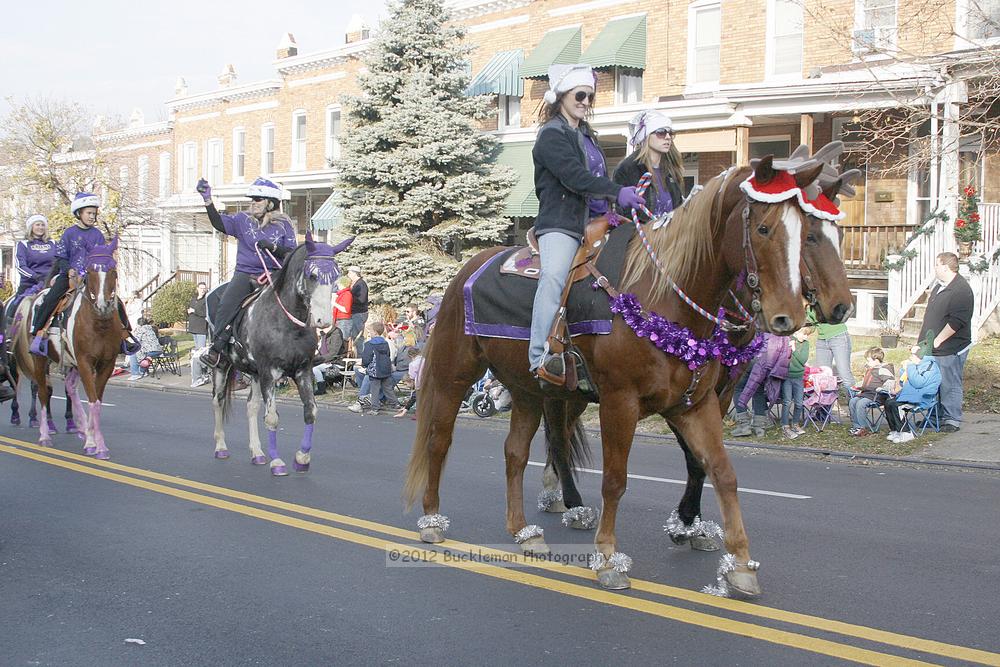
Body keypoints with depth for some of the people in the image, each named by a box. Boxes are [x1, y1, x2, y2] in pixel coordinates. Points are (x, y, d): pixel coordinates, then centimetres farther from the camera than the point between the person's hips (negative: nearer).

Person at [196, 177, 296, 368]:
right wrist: (208, 201, -14)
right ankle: (216, 348, -17)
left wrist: (273, 247, -16)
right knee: (226, 305, -22)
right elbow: (219, 223, -3)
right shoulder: (243, 220, 12)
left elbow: (291, 253, 3)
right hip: (244, 274, 1)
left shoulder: (283, 224, 8)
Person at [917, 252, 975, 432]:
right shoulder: (939, 287, 15)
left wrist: (937, 341, -19)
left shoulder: (961, 290, -17)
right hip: (933, 349, 9)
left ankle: (952, 420, 6)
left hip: (950, 350, -9)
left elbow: (956, 321, -23)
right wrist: (924, 340, 18)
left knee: (950, 385, -2)